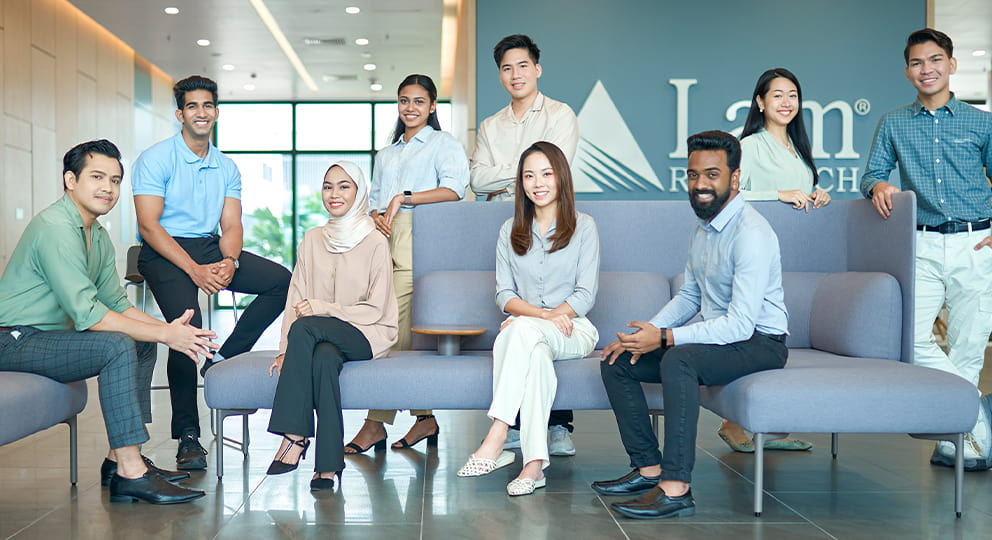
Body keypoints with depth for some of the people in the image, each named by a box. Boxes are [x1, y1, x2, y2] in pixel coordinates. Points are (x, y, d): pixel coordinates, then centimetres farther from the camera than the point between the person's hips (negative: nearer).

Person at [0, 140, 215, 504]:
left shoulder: (98, 236, 12)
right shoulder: (55, 228, -20)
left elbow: (116, 304, 10)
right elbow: (87, 314, -27)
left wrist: (167, 328, -8)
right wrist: (164, 334, -23)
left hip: (47, 335, 10)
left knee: (142, 344, 10)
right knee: (117, 346, -26)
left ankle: (121, 459, 8)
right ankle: (130, 475, -24)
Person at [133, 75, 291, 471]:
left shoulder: (227, 168, 13)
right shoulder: (155, 159, -4)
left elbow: (231, 225, 7)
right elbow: (148, 224, -13)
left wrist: (229, 262, -16)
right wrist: (195, 270, -22)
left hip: (211, 249, 6)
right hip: (163, 253, -5)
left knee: (281, 280, -14)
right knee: (187, 322, -30)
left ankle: (224, 360, -7)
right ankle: (188, 437, -22)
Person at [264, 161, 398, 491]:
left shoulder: (375, 243, -2)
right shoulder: (312, 240, 12)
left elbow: (376, 309, -6)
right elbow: (296, 300, 6)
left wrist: (323, 308, -16)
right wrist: (285, 350, -7)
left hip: (366, 336, -3)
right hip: (323, 338, 3)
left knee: (305, 327, -32)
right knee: (323, 358, -34)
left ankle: (296, 436, -30)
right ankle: (328, 464, -32)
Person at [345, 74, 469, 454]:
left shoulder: (444, 144, 8)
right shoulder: (387, 154, 29)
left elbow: (454, 189, -8)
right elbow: (373, 197, 25)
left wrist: (403, 198, -10)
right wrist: (376, 215, 2)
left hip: (418, 239, -6)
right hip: (384, 239, 6)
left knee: (396, 331, -13)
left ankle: (377, 422, -11)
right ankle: (425, 418, 5)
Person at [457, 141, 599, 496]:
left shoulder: (583, 227, 5)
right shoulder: (511, 230, 15)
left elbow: (586, 295, -3)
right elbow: (504, 294, 6)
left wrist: (529, 318, -16)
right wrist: (544, 314, -15)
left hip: (574, 330, -2)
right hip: (527, 333, 2)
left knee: (523, 330, -36)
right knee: (536, 353, -36)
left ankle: (496, 440, -43)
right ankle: (534, 463, -45)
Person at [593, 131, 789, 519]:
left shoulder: (751, 234, -21)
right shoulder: (703, 227, 9)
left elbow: (740, 324, -27)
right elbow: (690, 295, 17)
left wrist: (665, 337, -27)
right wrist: (647, 332, 0)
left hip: (759, 342, -9)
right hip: (715, 336, 9)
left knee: (678, 360, -37)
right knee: (617, 362, 0)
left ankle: (676, 488, -33)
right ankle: (648, 468, 5)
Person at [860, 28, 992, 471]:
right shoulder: (893, 124, 12)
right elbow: (871, 175, 12)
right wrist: (878, 186, -11)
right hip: (923, 246, 1)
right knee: (910, 337, -15)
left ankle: (954, 438, 16)